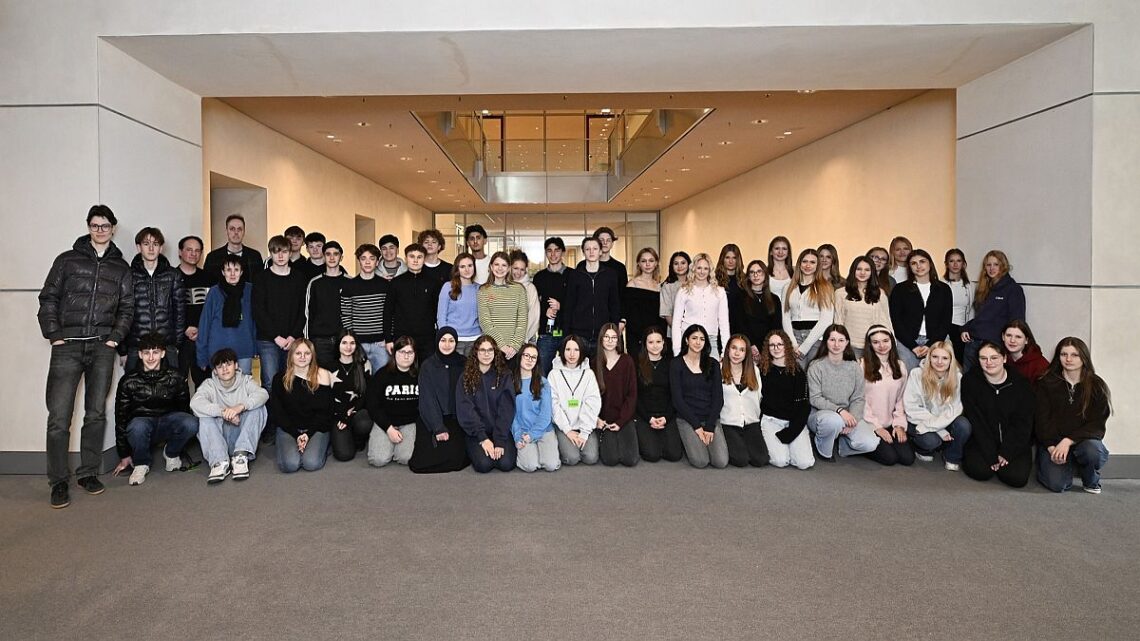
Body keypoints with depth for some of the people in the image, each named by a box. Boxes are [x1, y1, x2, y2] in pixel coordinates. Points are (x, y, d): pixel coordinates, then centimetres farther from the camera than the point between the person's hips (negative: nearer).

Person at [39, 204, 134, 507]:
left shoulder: (121, 268, 14)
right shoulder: (67, 260, 9)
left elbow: (127, 308, 12)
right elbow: (48, 298, 6)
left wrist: (116, 336, -1)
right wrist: (54, 334, -3)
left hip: (102, 347, 2)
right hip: (67, 346, -2)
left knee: (96, 413, 5)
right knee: (59, 416, -6)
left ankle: (89, 473, 16)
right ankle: (59, 481, 3)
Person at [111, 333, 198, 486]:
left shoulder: (175, 378, -6)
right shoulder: (128, 381, -8)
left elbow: (184, 410, 6)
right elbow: (121, 418, -3)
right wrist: (124, 456, -1)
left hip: (167, 422, 1)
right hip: (141, 421, -1)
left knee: (191, 424, -31)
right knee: (137, 426, -38)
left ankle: (171, 453, 2)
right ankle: (141, 463, -6)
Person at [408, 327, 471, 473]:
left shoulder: (464, 365, 4)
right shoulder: (428, 366, 1)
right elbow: (427, 400, -5)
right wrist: (438, 428, -16)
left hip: (456, 420, 0)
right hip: (432, 420, 0)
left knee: (455, 460, -21)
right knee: (421, 463, -16)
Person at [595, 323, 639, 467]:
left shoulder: (627, 361, 0)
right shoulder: (595, 362, 1)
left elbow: (632, 394, -1)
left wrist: (621, 421, -9)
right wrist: (596, 419, -10)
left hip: (623, 418, 1)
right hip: (603, 419, 0)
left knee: (630, 460, -14)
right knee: (611, 459, -17)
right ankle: (603, 442, 15)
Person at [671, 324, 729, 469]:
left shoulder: (712, 364, 9)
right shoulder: (676, 364, 1)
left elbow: (718, 397, 4)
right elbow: (677, 398, -5)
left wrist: (710, 426, -8)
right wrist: (696, 425, -11)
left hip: (711, 418, 3)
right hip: (687, 419, -3)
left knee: (721, 462, -16)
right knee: (700, 461, -21)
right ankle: (688, 442, 11)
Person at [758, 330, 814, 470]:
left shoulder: (798, 372, 6)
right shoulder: (761, 370, 4)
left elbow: (803, 404, -1)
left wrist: (791, 431, -9)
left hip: (794, 421, 2)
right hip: (770, 419, -1)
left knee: (805, 463, -17)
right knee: (780, 461, -22)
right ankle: (770, 443, 11)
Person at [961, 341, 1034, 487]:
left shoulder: (1021, 384, -2)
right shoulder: (970, 381, -6)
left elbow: (1023, 424, -4)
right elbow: (975, 421, -10)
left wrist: (1006, 453, -15)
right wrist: (991, 455, -17)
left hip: (1014, 443, 2)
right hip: (981, 441, -2)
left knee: (1017, 477, -21)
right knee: (980, 471, -27)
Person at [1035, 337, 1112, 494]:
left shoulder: (1097, 386, 1)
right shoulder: (1046, 384, 2)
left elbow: (1096, 425, -7)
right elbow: (1042, 421, -3)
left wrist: (1068, 441, -22)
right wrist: (1051, 446, -19)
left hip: (1084, 439, 1)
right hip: (1052, 443, 0)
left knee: (1092, 450, -36)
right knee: (1057, 484, -23)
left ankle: (1092, 481, -1)